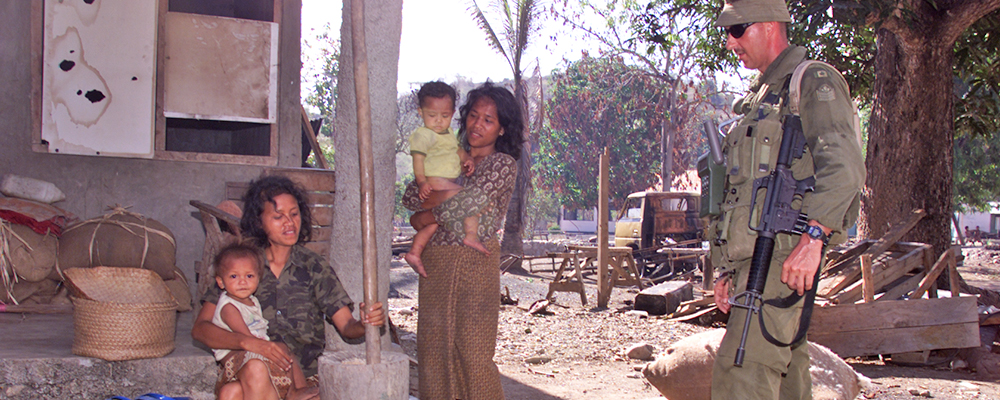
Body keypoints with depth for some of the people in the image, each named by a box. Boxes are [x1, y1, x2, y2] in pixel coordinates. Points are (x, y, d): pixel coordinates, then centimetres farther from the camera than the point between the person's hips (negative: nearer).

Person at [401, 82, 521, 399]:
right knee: (433, 346, 6)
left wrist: (429, 202, 3)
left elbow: (458, 206, -14)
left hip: (475, 263, -6)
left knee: (472, 350, -6)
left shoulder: (503, 164, -3)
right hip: (435, 262, 6)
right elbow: (409, 197, 9)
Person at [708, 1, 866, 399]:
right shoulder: (759, 98, 25)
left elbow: (844, 168, -17)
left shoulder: (815, 83, -2)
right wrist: (728, 271, 21)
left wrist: (813, 237, -28)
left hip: (784, 257, -9)